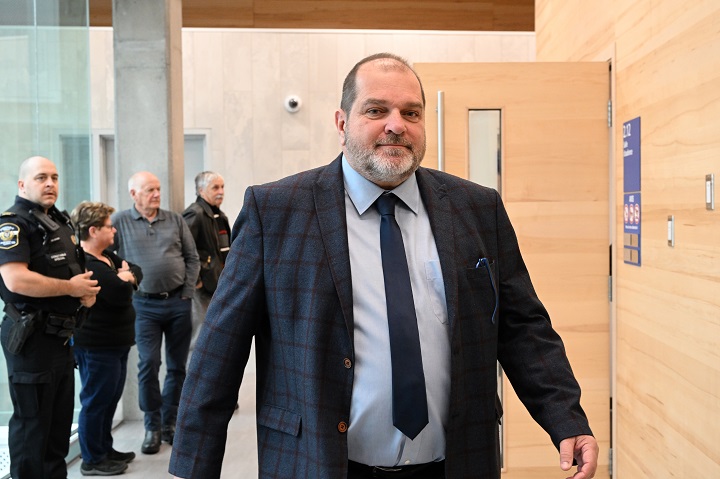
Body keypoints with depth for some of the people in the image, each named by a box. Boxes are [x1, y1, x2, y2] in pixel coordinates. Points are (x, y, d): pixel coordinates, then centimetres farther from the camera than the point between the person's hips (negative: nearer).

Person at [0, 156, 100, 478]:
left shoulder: (60, 221, 14)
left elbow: (73, 271, 25)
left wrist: (87, 290, 2)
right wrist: (72, 288, -17)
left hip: (62, 336, 9)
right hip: (32, 338, -9)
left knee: (61, 420, 18)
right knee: (32, 423, 0)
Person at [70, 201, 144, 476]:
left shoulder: (106, 256, 12)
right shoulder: (85, 265, -22)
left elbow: (136, 270, 11)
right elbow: (121, 295, -27)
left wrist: (129, 275, -11)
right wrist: (125, 279, -6)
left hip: (116, 342, 10)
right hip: (97, 346, -10)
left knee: (110, 399, 19)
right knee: (96, 401, 1)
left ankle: (105, 449, 32)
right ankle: (92, 460, 13)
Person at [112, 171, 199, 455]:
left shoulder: (175, 220, 7)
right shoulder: (120, 222, 0)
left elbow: (192, 258, 9)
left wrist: (187, 292, 2)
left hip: (178, 302, 2)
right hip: (145, 305, -2)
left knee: (177, 365, 8)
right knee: (148, 365, -5)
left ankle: (169, 423, 21)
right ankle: (152, 426, 10)